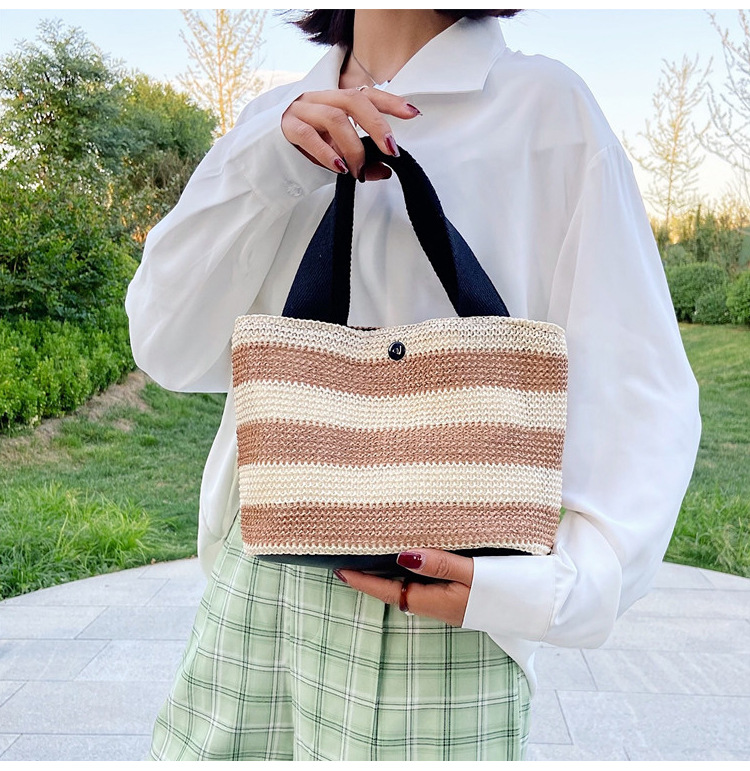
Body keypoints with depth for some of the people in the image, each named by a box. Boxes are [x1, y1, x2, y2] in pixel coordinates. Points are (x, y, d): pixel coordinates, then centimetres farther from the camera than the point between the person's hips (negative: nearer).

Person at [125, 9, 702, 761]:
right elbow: (170, 352, 0)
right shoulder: (275, 119, 9)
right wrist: (264, 169, -13)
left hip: (433, 600, -3)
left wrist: (561, 585, -21)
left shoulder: (543, 105, -4)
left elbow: (642, 391, -7)